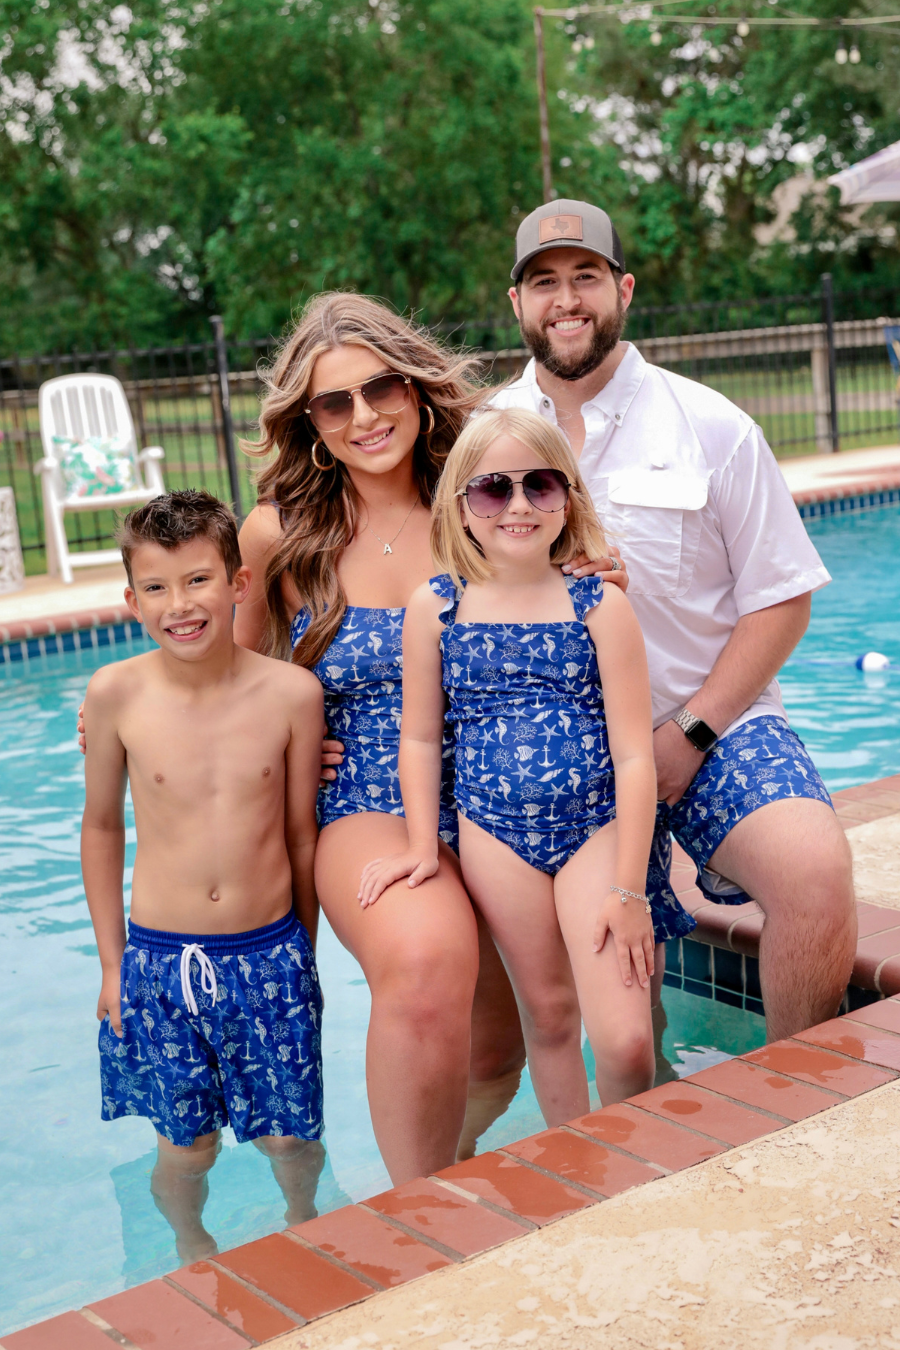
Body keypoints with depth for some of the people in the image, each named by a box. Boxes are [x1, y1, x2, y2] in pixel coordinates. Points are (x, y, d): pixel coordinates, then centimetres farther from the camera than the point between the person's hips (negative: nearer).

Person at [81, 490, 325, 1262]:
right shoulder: (116, 694, -10)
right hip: (161, 959, 0)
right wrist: (112, 960, 6)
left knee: (290, 1135, 12)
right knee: (187, 1146, 12)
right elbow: (102, 828, 3)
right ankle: (193, 1255, 42)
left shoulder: (292, 692, -10)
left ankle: (305, 1229, 45)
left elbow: (302, 830, 2)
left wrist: (302, 950, 11)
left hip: (270, 953, 0)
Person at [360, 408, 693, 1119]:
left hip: (598, 827, -2)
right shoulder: (434, 607, 0)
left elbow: (634, 753, -7)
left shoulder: (602, 605, -6)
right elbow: (421, 738, 10)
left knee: (625, 1041, -8)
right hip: (494, 834, 2)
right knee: (548, 1013, 12)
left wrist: (628, 888, -9)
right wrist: (422, 845, 6)